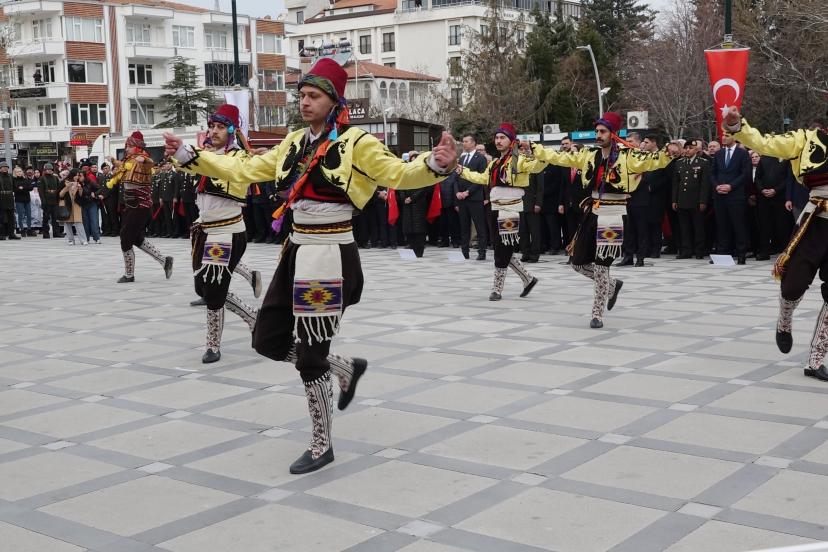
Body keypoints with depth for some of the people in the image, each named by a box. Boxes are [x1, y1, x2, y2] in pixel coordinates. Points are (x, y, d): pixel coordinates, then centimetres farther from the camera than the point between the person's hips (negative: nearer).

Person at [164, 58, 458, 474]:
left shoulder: (356, 143, -9)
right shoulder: (294, 142, 11)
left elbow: (398, 174, -19)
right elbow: (245, 170, 17)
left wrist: (435, 165, -39)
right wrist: (189, 157, 14)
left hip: (331, 257, -7)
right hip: (297, 252, 8)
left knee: (310, 354, -2)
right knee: (268, 340, 11)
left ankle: (321, 447, 17)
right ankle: (347, 368, 32)